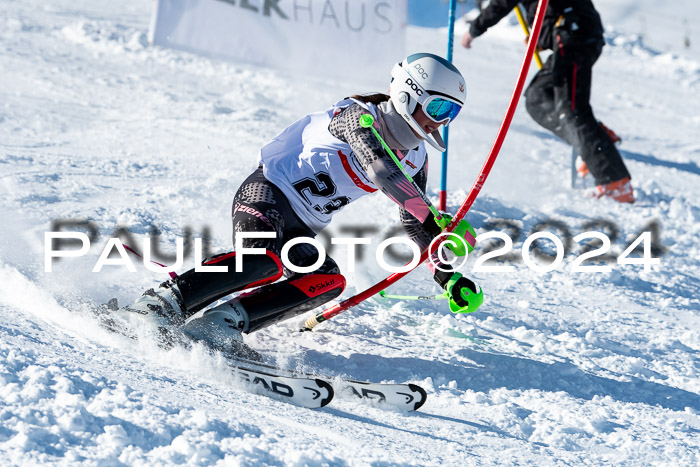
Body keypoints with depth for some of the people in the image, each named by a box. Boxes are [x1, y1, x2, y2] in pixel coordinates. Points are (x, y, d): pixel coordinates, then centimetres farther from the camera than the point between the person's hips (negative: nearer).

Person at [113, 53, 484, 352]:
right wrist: (436, 222, -41)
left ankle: (229, 320, -25)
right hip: (266, 193, -8)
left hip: (301, 230, 8)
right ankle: (161, 304, -34)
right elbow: (379, 170, -34)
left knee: (329, 280, -20)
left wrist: (448, 275, 9)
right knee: (266, 257, -37)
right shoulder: (358, 116, -16)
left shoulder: (415, 160, 8)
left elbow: (415, 221, 20)